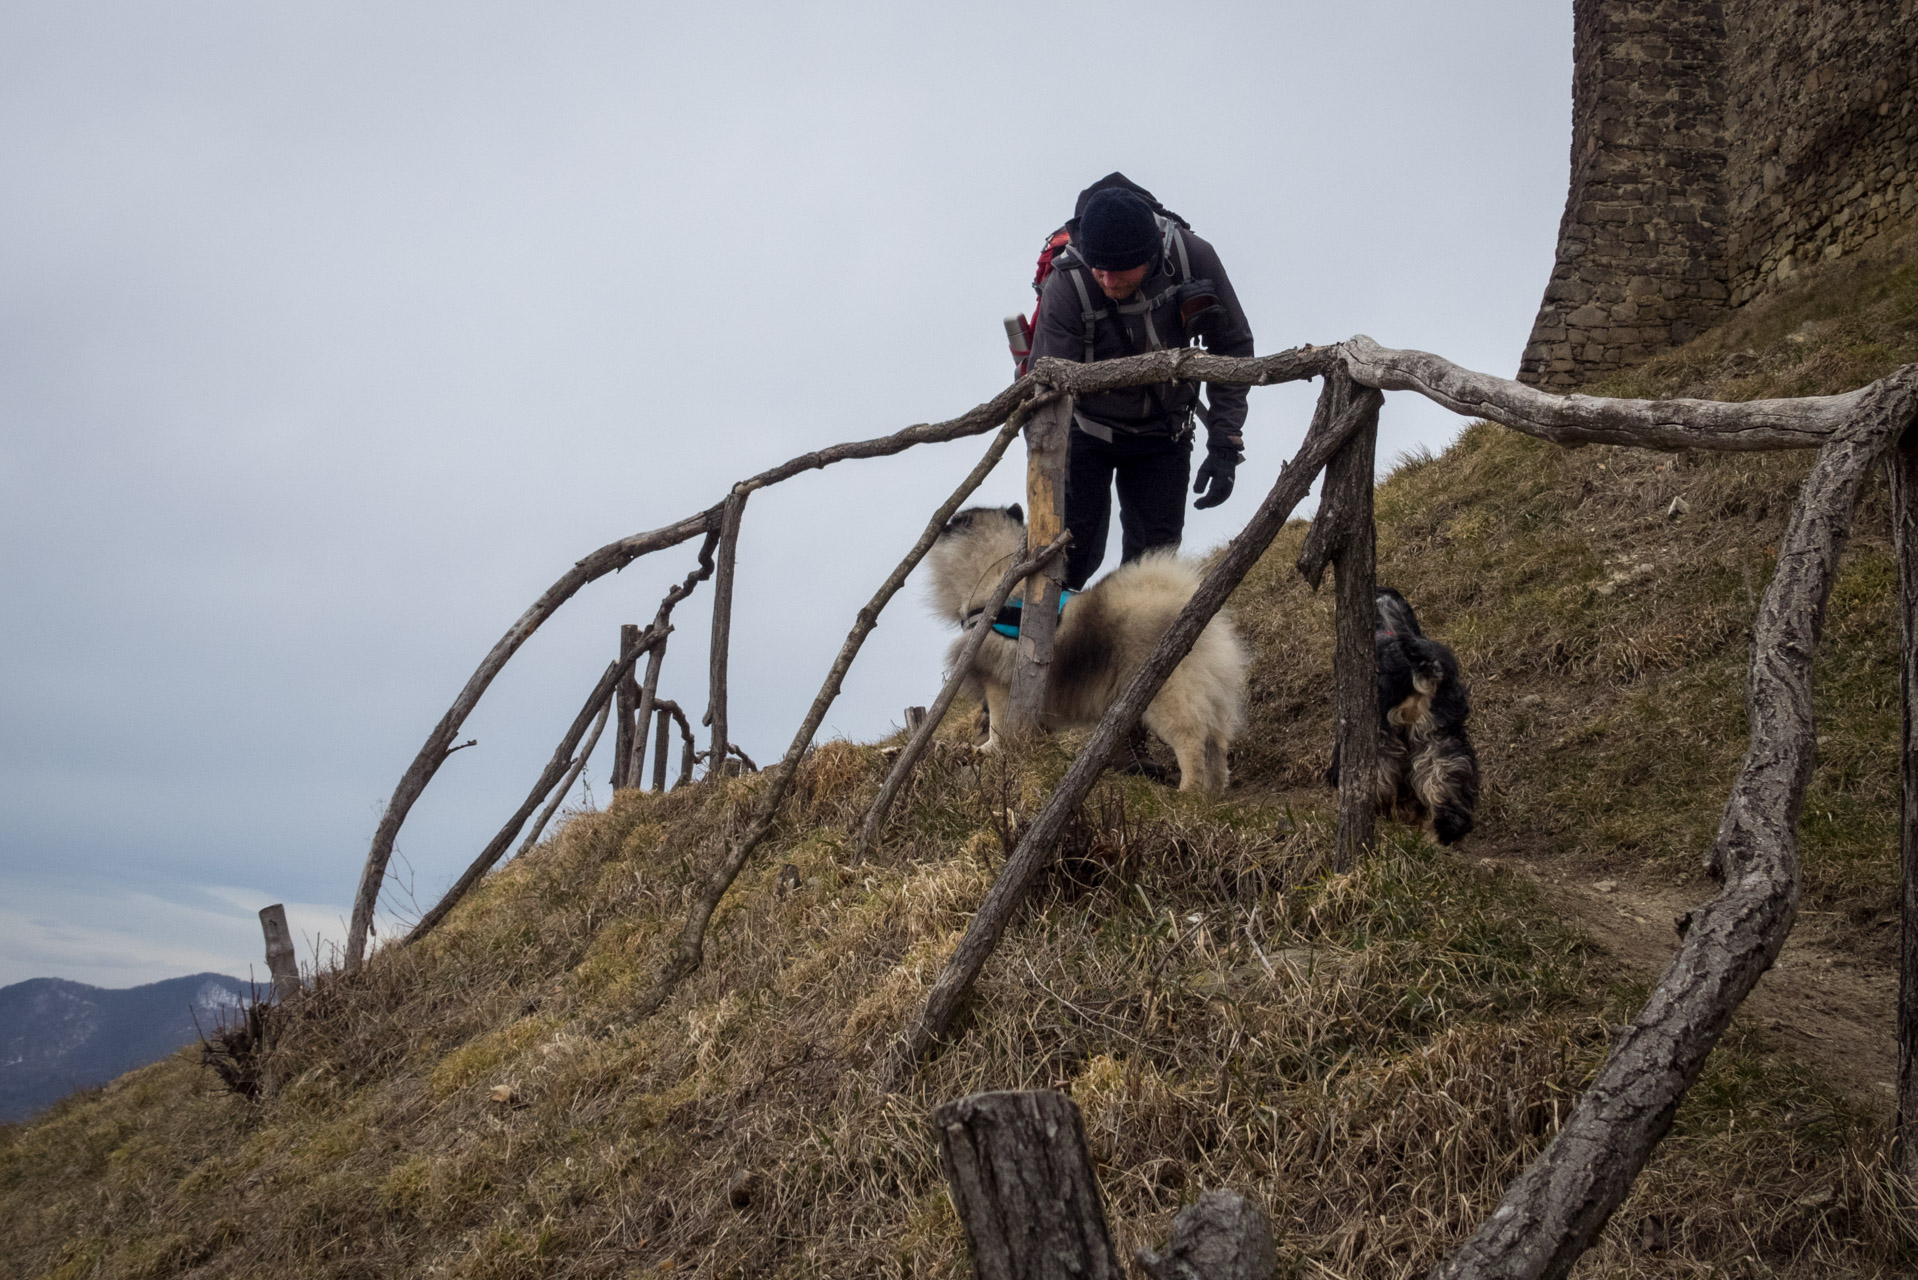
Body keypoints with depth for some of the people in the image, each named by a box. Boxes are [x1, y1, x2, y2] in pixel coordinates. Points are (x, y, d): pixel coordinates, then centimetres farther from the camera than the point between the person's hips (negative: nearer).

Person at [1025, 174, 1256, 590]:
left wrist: (1224, 446, -15)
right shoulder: (1065, 286, -30)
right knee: (1074, 547, -12)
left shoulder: (1194, 258, -23)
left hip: (1162, 433, 3)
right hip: (1085, 430, -2)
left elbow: (1233, 348, -9)